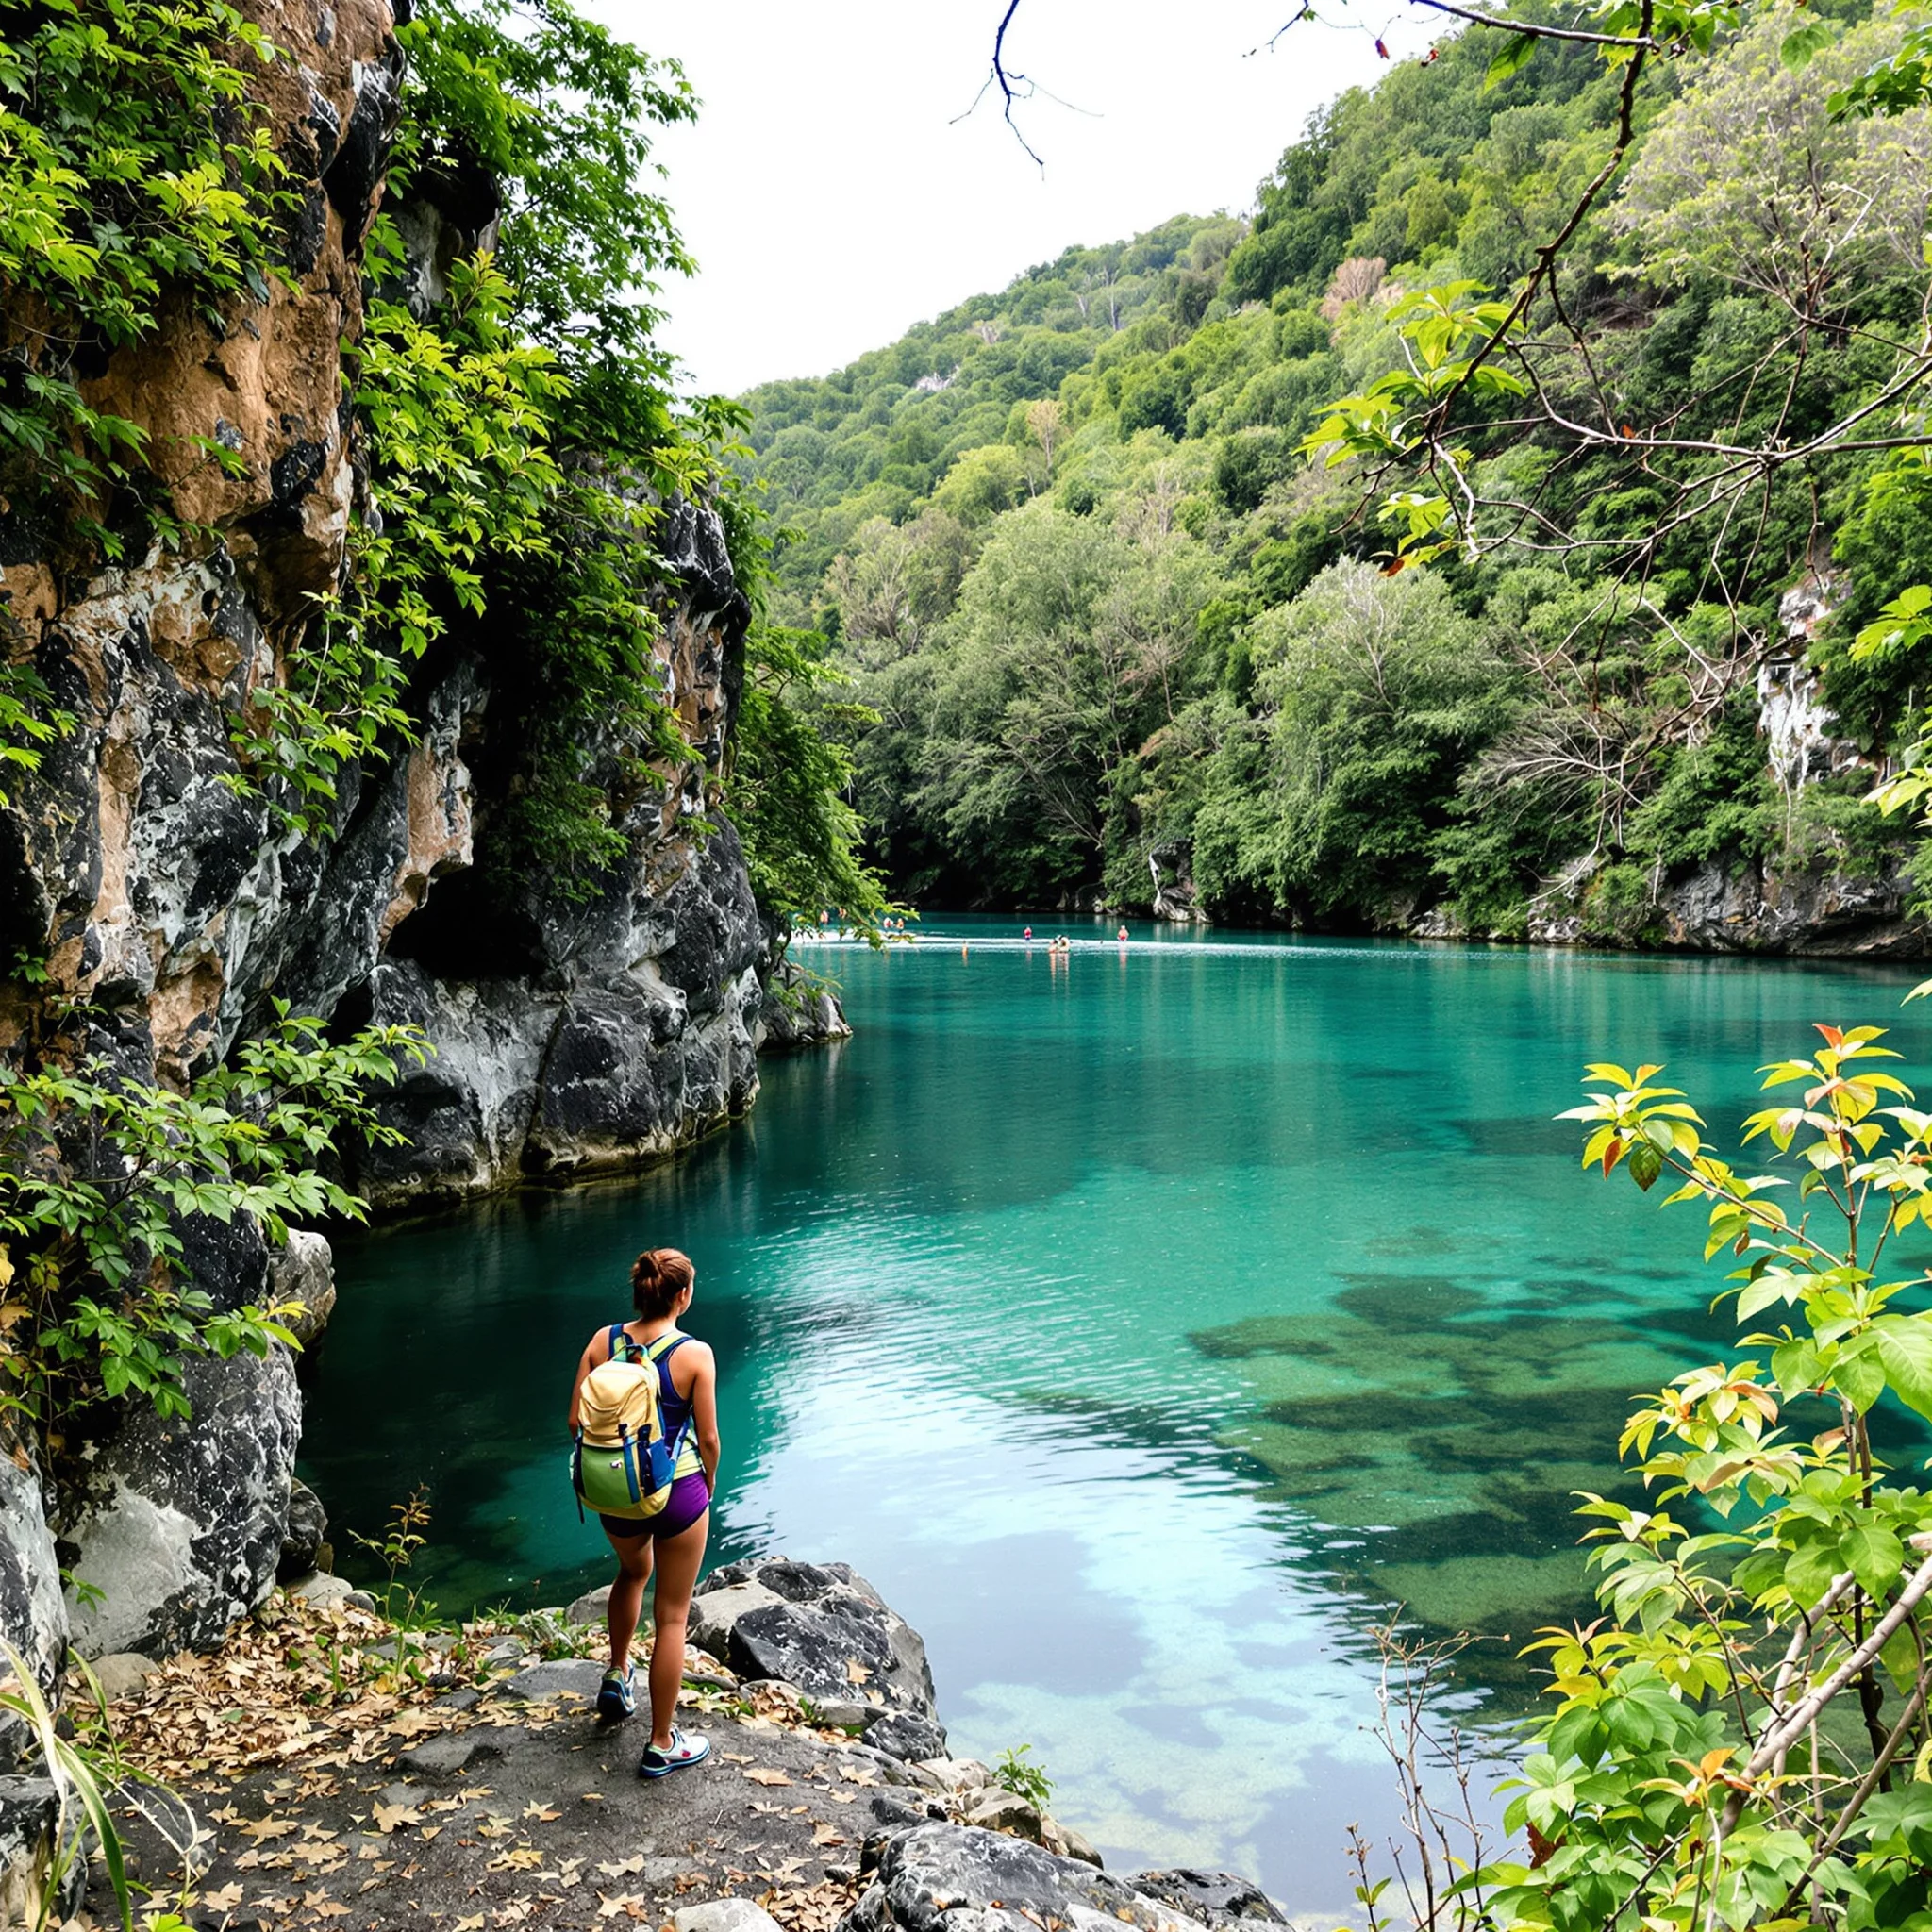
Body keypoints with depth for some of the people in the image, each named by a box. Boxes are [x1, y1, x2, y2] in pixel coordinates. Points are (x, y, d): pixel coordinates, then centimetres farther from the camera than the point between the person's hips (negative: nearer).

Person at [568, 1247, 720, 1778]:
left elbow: (577, 1421, -3)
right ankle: (662, 1746, 22)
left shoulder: (603, 1341, -7)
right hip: (678, 1493, -4)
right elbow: (708, 1438, -11)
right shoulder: (695, 1354, -17)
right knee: (671, 1617, 11)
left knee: (633, 1572, 36)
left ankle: (617, 1675, 45)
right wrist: (708, 1486, 8)